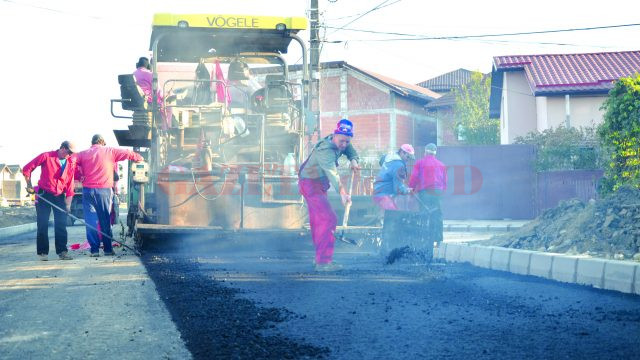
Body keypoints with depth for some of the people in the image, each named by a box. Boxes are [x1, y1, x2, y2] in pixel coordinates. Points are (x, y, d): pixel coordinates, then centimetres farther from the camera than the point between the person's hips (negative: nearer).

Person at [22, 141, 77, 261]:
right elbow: (27, 169, -5)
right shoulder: (46, 156, -8)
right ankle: (43, 252, 7)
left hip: (60, 196, 3)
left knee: (61, 225, -2)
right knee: (42, 225, 0)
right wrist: (29, 186, -7)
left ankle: (62, 251, 3)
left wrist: (68, 203, -5)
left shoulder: (71, 163, 2)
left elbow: (70, 184, 0)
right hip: (44, 195, -3)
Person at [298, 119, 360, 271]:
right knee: (328, 219, -19)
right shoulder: (325, 151, -34)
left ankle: (320, 259, 29)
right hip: (311, 185, -10)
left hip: (319, 184, 10)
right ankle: (323, 262, -21)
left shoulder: (339, 142, -6)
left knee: (317, 221, 18)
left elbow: (351, 151, 9)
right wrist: (342, 192, -63)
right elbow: (332, 173, -48)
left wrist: (354, 160, -15)